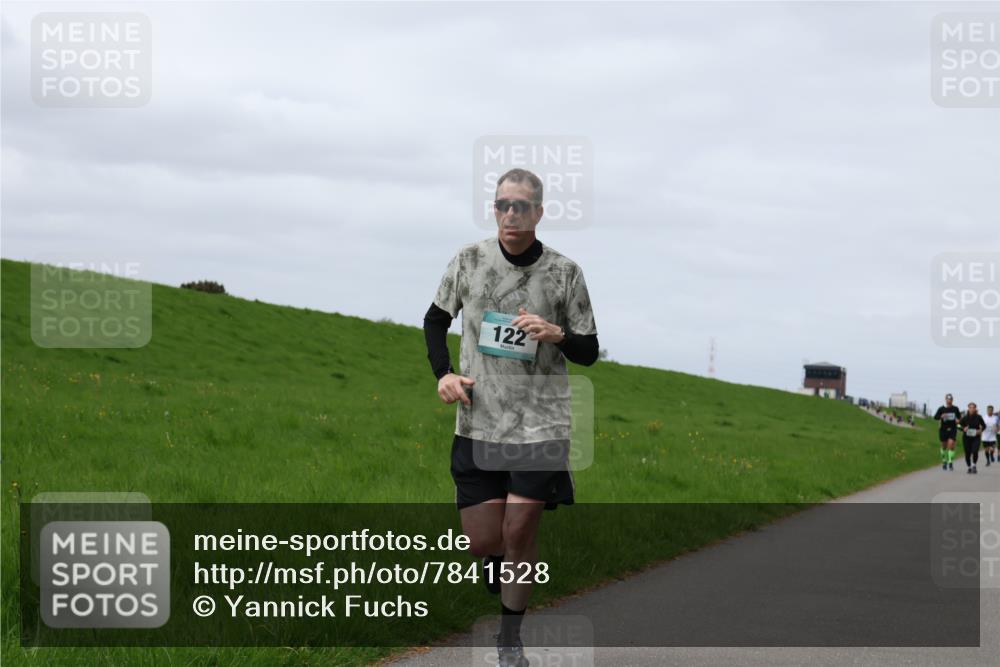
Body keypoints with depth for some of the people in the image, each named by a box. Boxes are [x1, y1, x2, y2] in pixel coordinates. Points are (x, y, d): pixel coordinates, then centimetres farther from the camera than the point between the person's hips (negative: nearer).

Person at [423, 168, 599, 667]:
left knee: (519, 532, -5)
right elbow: (436, 320, 16)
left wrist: (557, 335, -18)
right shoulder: (468, 261, 1)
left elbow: (589, 352, 3)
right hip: (477, 423, 2)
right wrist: (443, 373, 0)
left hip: (541, 423, -1)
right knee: (482, 540, 0)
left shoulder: (564, 273, -3)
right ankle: (500, 568, 37)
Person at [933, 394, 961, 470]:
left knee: (951, 444, -17)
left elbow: (959, 417, 19)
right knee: (944, 446, 10)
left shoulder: (955, 409, 5)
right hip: (944, 429, 1)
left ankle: (950, 462, -14)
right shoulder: (941, 409, 0)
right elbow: (935, 417, -2)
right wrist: (941, 416, -21)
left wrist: (958, 420, -3)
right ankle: (944, 462, 30)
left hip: (952, 429, -1)